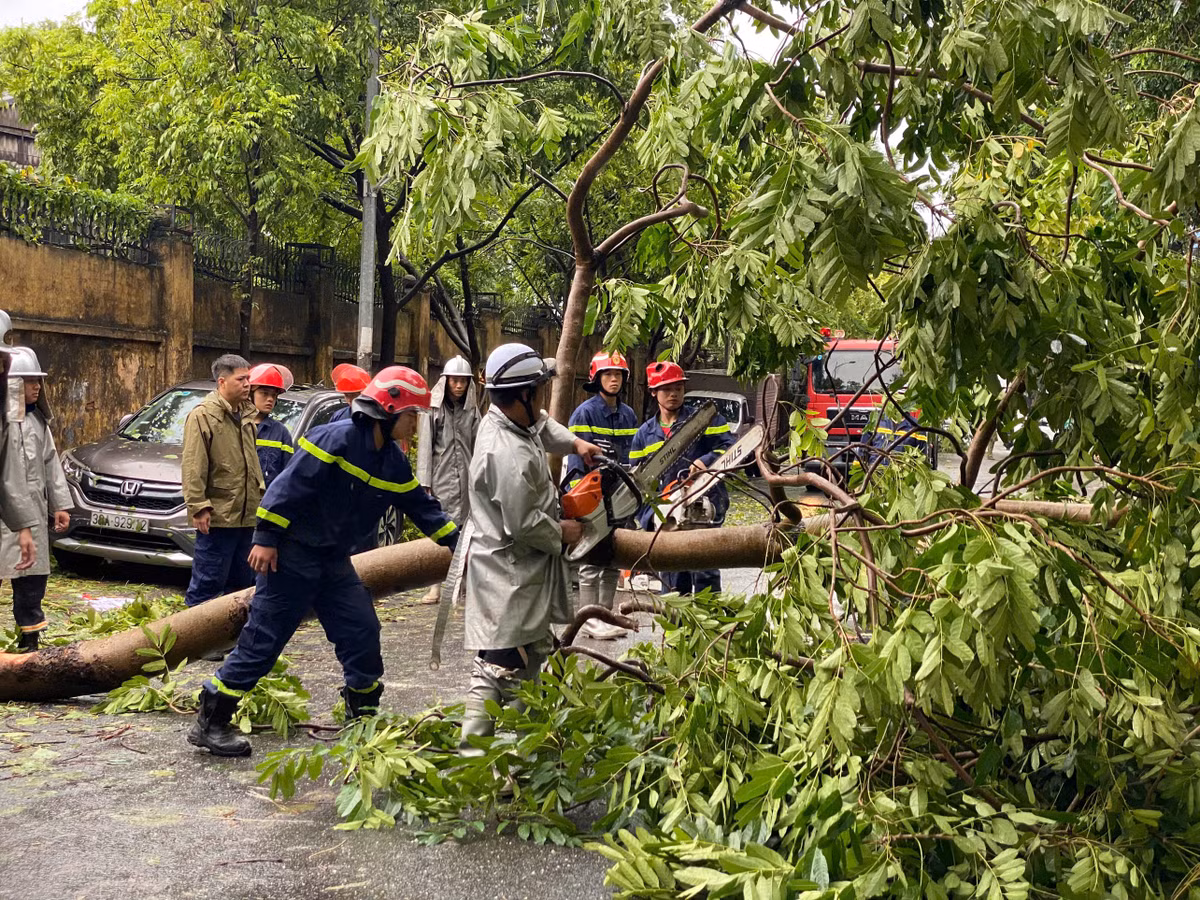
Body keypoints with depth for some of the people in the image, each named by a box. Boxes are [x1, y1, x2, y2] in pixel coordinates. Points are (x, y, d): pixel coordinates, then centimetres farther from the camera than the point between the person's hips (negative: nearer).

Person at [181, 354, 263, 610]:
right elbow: (193, 468, -14)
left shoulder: (247, 415, 15)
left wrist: (259, 496, 20)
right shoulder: (202, 416, -9)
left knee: (243, 582, 14)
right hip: (217, 516, -8)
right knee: (208, 582, -5)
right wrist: (199, 506, -18)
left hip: (247, 515, 8)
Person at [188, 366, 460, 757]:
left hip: (333, 562, 8)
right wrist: (266, 538, -22)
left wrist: (458, 542, 10)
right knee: (262, 640, -5)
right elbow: (289, 486, -21)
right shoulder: (337, 439, -20)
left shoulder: (394, 462, 6)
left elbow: (423, 507, 15)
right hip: (292, 554, -8)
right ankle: (210, 722, 4)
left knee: (363, 632, 6)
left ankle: (364, 714, 23)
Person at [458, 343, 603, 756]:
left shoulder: (499, 419, 1)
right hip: (509, 574, -11)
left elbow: (541, 424, 24)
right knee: (500, 665, -8)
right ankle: (471, 747, -4)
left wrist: (575, 443, 11)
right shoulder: (511, 458, -29)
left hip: (520, 568, 11)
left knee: (532, 653, 22)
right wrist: (562, 533, -9)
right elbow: (524, 525, -27)